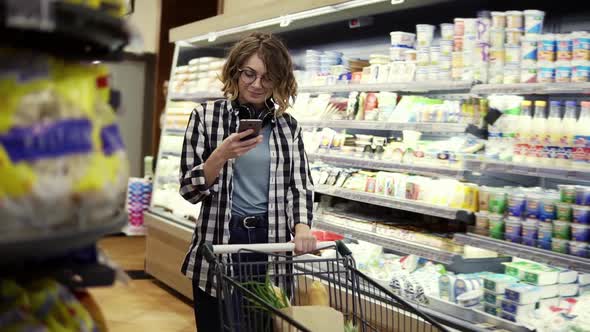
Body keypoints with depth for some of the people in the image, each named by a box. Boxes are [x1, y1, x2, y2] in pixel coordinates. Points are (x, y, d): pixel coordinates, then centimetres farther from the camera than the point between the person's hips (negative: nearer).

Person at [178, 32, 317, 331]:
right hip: (219, 246, -2)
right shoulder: (205, 116, -1)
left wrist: (302, 228, -17)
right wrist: (221, 156, -21)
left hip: (273, 245, 2)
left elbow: (301, 185, 2)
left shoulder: (288, 126, 6)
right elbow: (189, 191, -3)